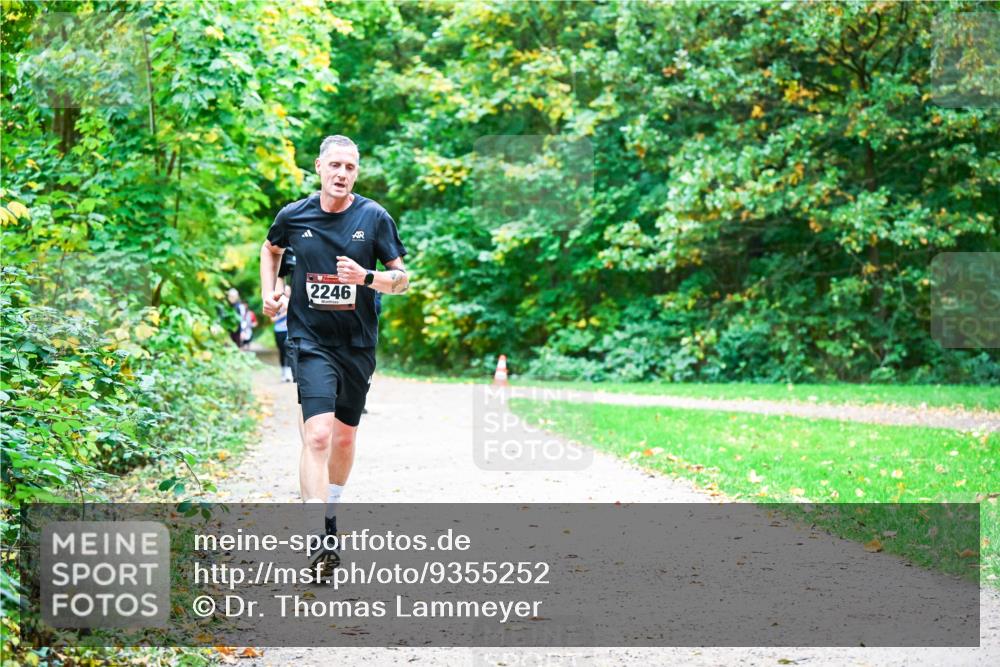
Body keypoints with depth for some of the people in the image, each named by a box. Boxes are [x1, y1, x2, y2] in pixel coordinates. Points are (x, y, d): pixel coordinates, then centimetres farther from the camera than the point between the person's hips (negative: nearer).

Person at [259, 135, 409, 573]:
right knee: (318, 434, -19)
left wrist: (366, 277, -19)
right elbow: (271, 249, 22)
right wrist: (269, 291, 8)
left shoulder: (374, 217, -3)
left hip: (359, 344, 2)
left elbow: (402, 279, -1)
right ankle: (319, 538, -23)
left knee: (345, 438, 14)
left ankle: (329, 511, 39)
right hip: (311, 342, -2)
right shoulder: (293, 216, -1)